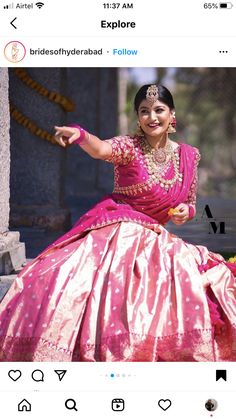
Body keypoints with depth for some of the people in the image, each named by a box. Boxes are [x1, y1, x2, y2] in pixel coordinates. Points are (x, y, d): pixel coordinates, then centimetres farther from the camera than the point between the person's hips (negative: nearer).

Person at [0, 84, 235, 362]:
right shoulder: (130, 146, -4)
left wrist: (186, 211, -4)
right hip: (115, 233, -4)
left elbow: (190, 203, 21)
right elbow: (102, 149, -28)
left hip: (154, 240, 5)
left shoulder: (189, 156, 9)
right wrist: (80, 135, -51)